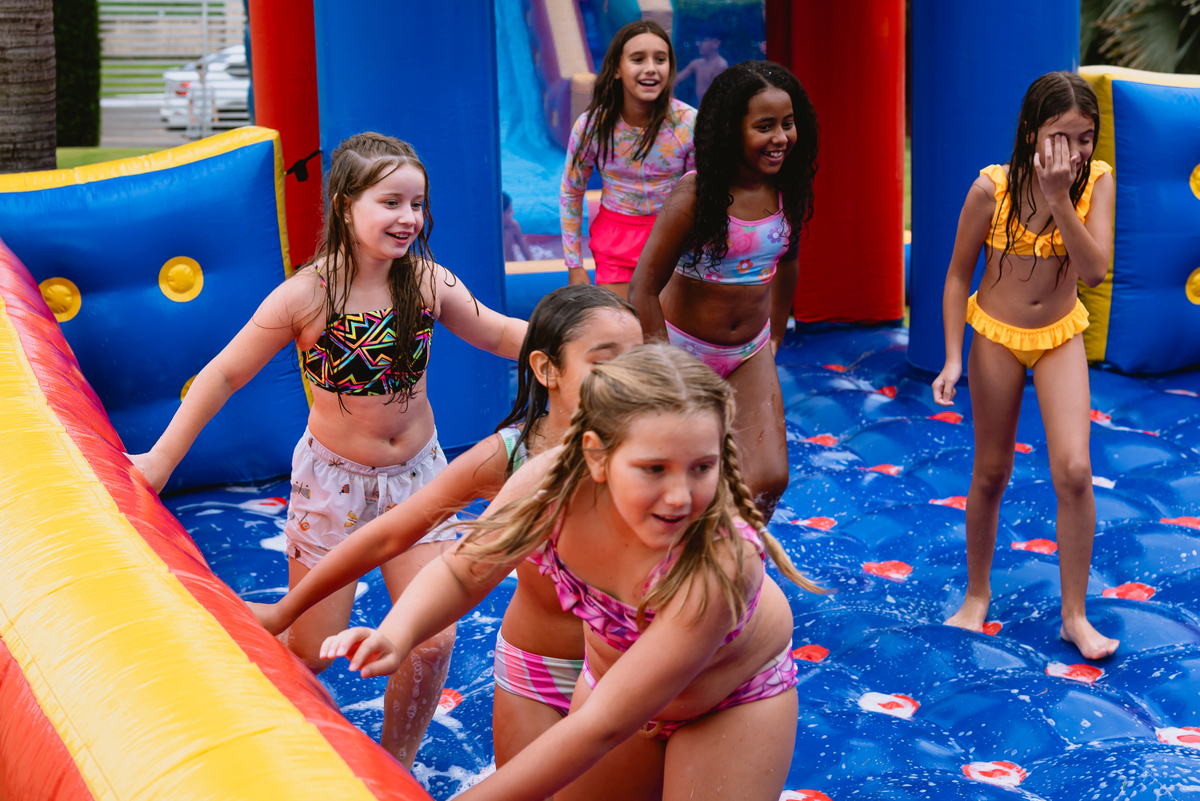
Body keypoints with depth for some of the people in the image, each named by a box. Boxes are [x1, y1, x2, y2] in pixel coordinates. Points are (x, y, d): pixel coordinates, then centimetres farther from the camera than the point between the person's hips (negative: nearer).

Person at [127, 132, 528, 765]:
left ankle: (394, 769, 20)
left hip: (417, 473, 3)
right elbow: (223, 376, -9)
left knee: (433, 643, -3)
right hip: (333, 478, -3)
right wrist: (161, 461, -6)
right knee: (311, 653, 4)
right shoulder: (306, 295, -19)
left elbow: (500, 335, 5)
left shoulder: (428, 281, -10)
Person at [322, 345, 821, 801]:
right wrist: (395, 637, -31)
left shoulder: (719, 561, -42)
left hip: (732, 698, -4)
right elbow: (461, 574, -12)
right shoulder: (554, 483, -30)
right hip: (611, 670, 4)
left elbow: (602, 725, -38)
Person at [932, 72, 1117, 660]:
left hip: (1060, 336, 1)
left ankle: (1074, 616, 2)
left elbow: (1094, 271, -24)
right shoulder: (992, 188, -18)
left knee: (1074, 471, -11)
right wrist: (953, 357, -11)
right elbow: (958, 274, -7)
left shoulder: (1095, 182, -13)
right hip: (996, 334, -1)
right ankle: (977, 595, 31)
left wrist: (1059, 198, -32)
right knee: (991, 474, 9)